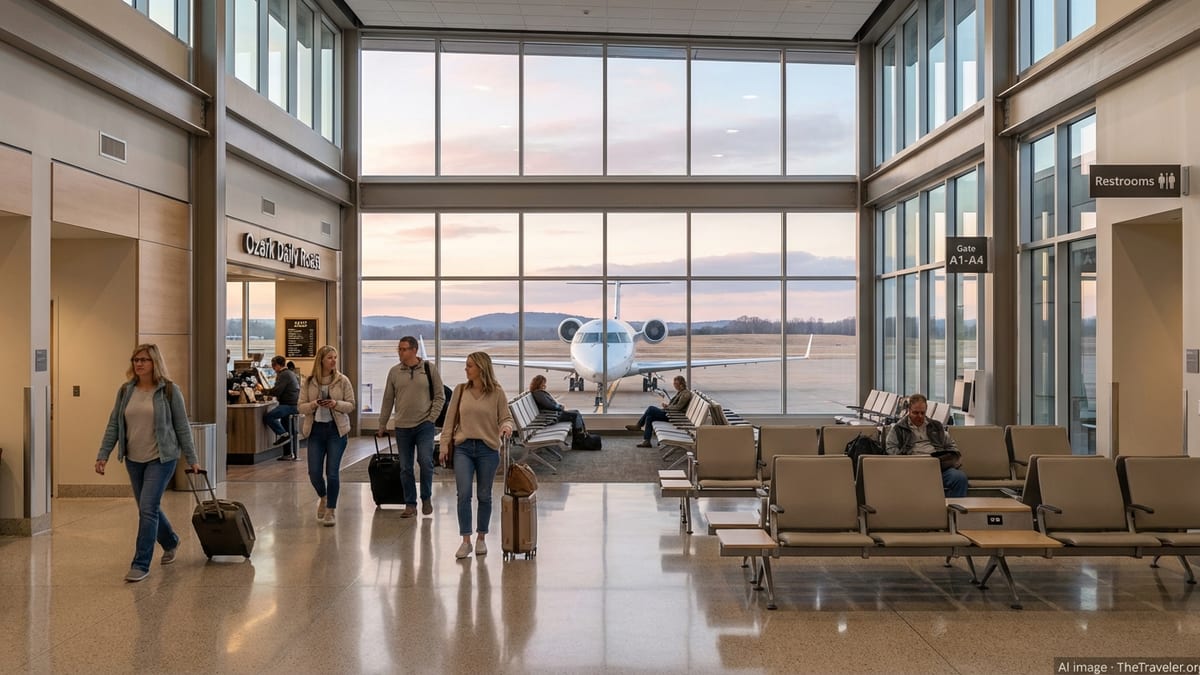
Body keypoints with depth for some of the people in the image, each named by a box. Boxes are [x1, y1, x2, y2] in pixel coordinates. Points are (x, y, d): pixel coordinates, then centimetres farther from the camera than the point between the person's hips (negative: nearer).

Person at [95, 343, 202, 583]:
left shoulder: (169, 390, -8)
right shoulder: (125, 391, 5)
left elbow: (182, 426, -5)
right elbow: (113, 425, 8)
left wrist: (192, 459, -4)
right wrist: (103, 455, 0)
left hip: (161, 458, -5)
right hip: (134, 459, 5)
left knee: (148, 507, -12)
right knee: (149, 508, 15)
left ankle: (141, 564, -4)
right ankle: (170, 542, 41)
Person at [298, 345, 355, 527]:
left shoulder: (342, 380, -1)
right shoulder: (309, 382, 2)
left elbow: (351, 405, 0)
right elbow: (301, 406, 2)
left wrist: (336, 404, -19)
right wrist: (314, 404, -18)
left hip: (336, 430, -1)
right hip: (315, 430, 2)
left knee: (332, 472, -4)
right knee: (314, 472, 2)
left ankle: (331, 510, 10)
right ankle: (323, 498, 33)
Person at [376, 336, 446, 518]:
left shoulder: (430, 369, 0)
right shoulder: (394, 372, 5)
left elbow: (440, 396, 3)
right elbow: (388, 400, 11)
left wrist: (431, 418, -6)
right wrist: (382, 425, 13)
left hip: (425, 425, -2)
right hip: (402, 427, 3)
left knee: (426, 461, -13)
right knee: (405, 468, 5)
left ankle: (426, 498, 9)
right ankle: (410, 505, 16)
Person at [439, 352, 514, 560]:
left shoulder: (497, 393, -3)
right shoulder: (460, 390, 4)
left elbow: (506, 417, -1)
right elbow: (450, 418, 7)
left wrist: (506, 426, -23)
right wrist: (445, 443, 2)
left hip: (488, 449, -1)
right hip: (463, 448, 1)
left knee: (484, 495, 9)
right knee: (463, 494, -7)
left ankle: (481, 539, 23)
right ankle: (466, 541, 0)